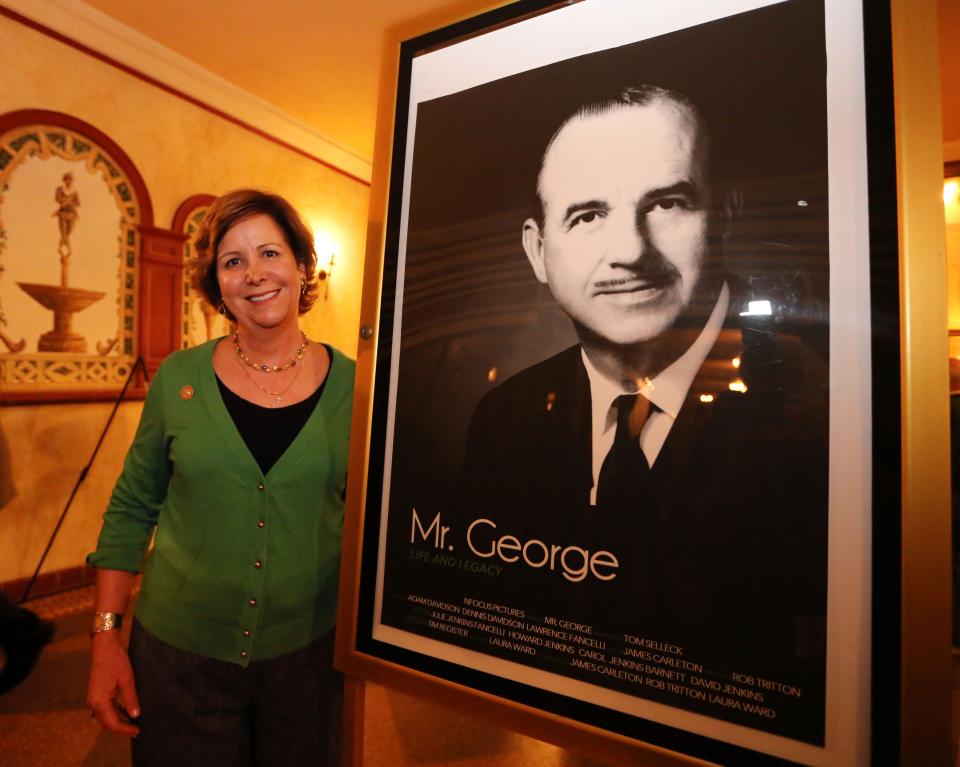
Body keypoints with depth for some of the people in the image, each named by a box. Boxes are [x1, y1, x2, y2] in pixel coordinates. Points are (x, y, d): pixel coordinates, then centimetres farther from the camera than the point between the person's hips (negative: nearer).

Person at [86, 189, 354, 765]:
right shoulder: (179, 377, -6)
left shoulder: (351, 385, -8)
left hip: (309, 651, 0)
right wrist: (106, 635, 0)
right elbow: (131, 509, 2)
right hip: (178, 651, 1)